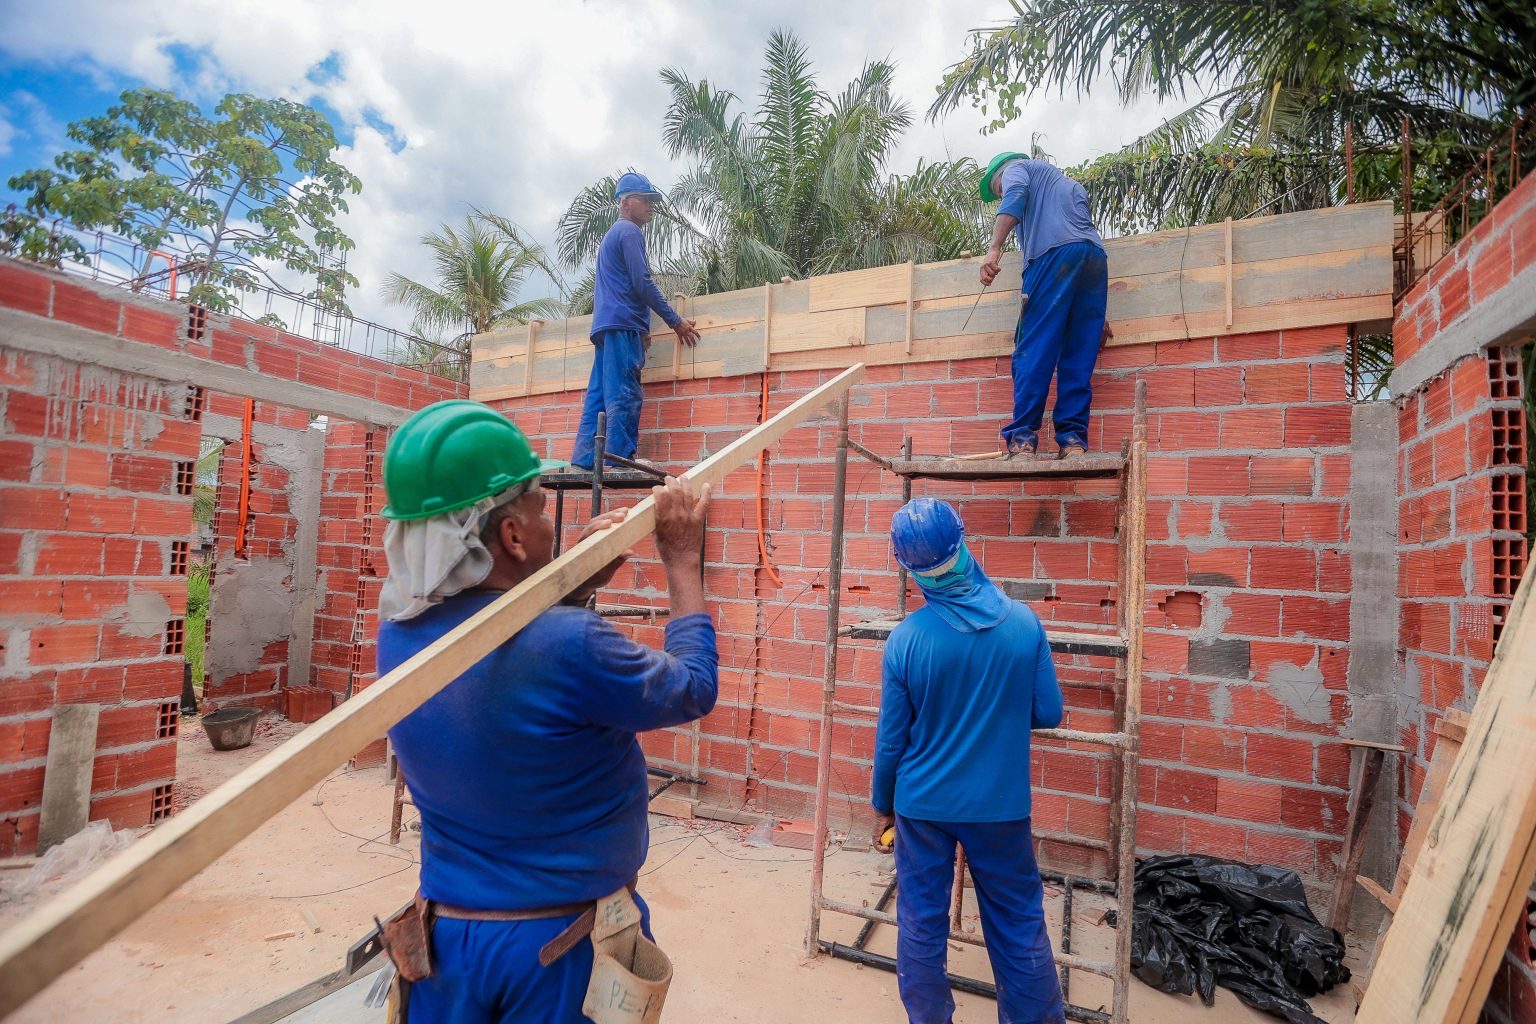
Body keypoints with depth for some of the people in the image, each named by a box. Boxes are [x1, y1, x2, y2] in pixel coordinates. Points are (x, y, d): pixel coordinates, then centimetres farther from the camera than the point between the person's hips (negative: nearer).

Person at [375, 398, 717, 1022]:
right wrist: (682, 560, -4)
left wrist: (583, 579, -1)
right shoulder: (569, 647, -32)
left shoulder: (398, 631, -11)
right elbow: (694, 689, -13)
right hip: (563, 949, -5)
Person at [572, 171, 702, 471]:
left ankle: (584, 461, 0)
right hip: (622, 325, -9)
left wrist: (640, 328, 24)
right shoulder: (629, 232, -2)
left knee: (599, 396, 3)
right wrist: (676, 322, -7)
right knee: (624, 398, -14)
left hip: (605, 326, 9)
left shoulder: (612, 234, 28)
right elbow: (642, 284, -11)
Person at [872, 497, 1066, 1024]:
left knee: (921, 926, 17)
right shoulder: (1024, 623, -13)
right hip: (1001, 804, 1)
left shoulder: (906, 638, -17)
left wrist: (882, 805, 7)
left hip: (923, 805, -1)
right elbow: (1049, 714, -3)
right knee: (1020, 925, 19)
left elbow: (891, 738, -8)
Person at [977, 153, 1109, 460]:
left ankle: (1022, 439, -16)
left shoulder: (1015, 168, 22)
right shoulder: (1071, 184, 40)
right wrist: (1097, 317, 29)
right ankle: (1073, 441, -5)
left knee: (1033, 351, -11)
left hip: (1054, 253, -7)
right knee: (1079, 358, 1)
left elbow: (1014, 198, -4)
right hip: (1096, 257, 7)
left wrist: (994, 248, -18)